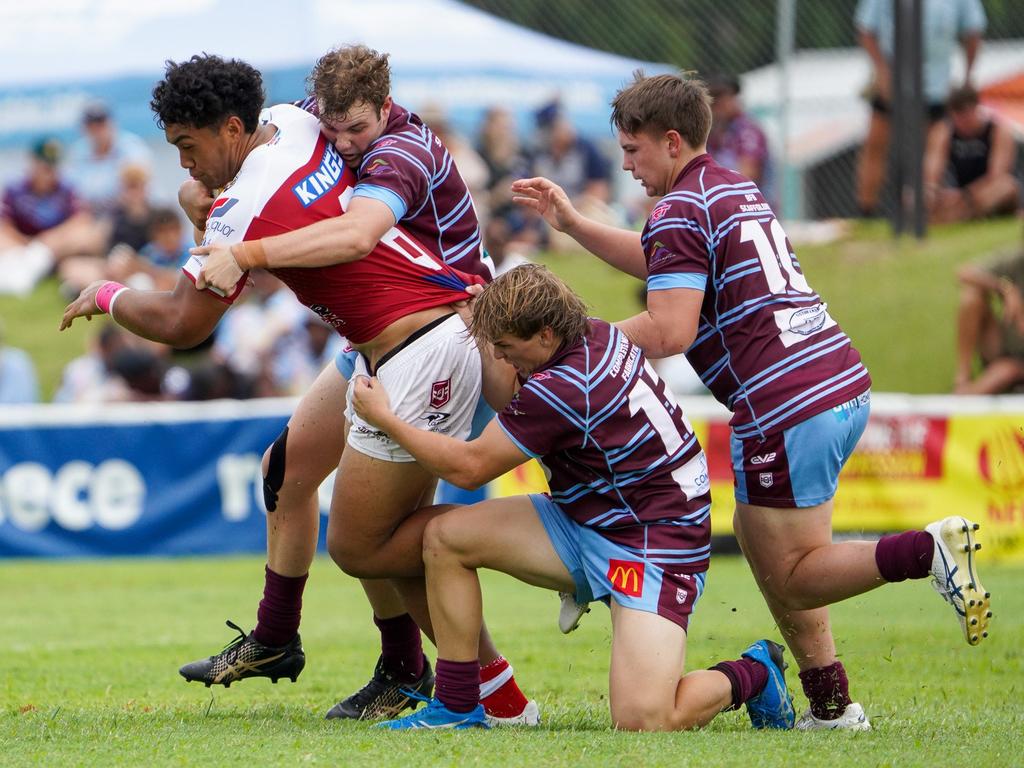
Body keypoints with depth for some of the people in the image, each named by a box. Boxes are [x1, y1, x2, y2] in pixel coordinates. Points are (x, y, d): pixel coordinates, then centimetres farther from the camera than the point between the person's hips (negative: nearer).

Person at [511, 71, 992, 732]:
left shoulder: (679, 212, -7)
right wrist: (572, 223, 37)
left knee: (792, 578, -1)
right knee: (759, 535, 19)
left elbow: (670, 331, -16)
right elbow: (665, 266, 38)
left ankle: (929, 550, -22)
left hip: (787, 406, -9)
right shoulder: (737, 190, 21)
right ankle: (831, 704, 13)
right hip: (845, 381, 9)